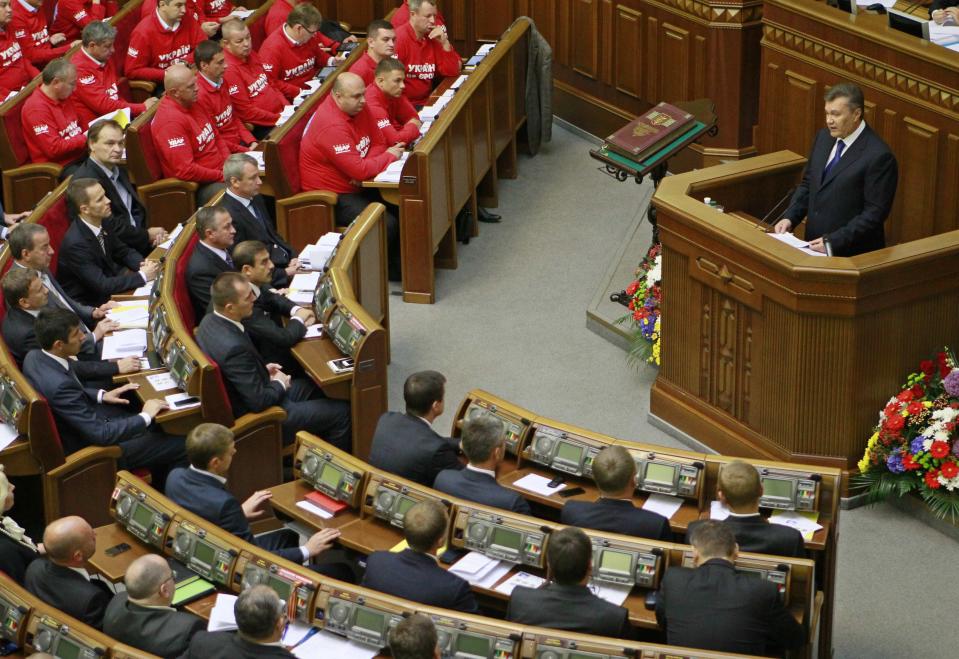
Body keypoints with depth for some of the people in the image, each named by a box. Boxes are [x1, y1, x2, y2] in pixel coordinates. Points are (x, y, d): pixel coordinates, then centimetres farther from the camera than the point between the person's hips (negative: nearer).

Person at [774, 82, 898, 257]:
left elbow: (875, 213, -15)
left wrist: (834, 241, -19)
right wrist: (790, 218, 2)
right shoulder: (824, 137, 7)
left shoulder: (879, 156, -15)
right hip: (815, 245, 6)